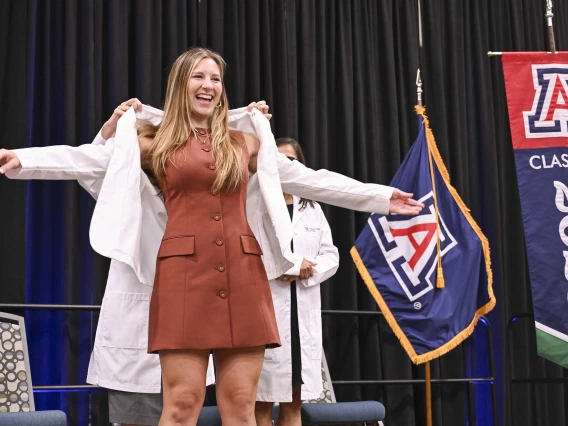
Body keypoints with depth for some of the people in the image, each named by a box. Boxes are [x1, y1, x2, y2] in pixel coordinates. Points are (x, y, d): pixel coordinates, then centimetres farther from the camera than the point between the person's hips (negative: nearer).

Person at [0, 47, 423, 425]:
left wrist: (380, 196, 20)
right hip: (184, 273, -2)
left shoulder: (247, 141, 17)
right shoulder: (156, 140, 10)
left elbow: (306, 178, 20)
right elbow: (91, 159, 1)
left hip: (243, 274, 3)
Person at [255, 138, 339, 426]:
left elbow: (331, 257, 12)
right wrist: (293, 263, -13)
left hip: (304, 313, 5)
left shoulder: (312, 209, 19)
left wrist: (307, 271, -8)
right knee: (262, 402, -5)